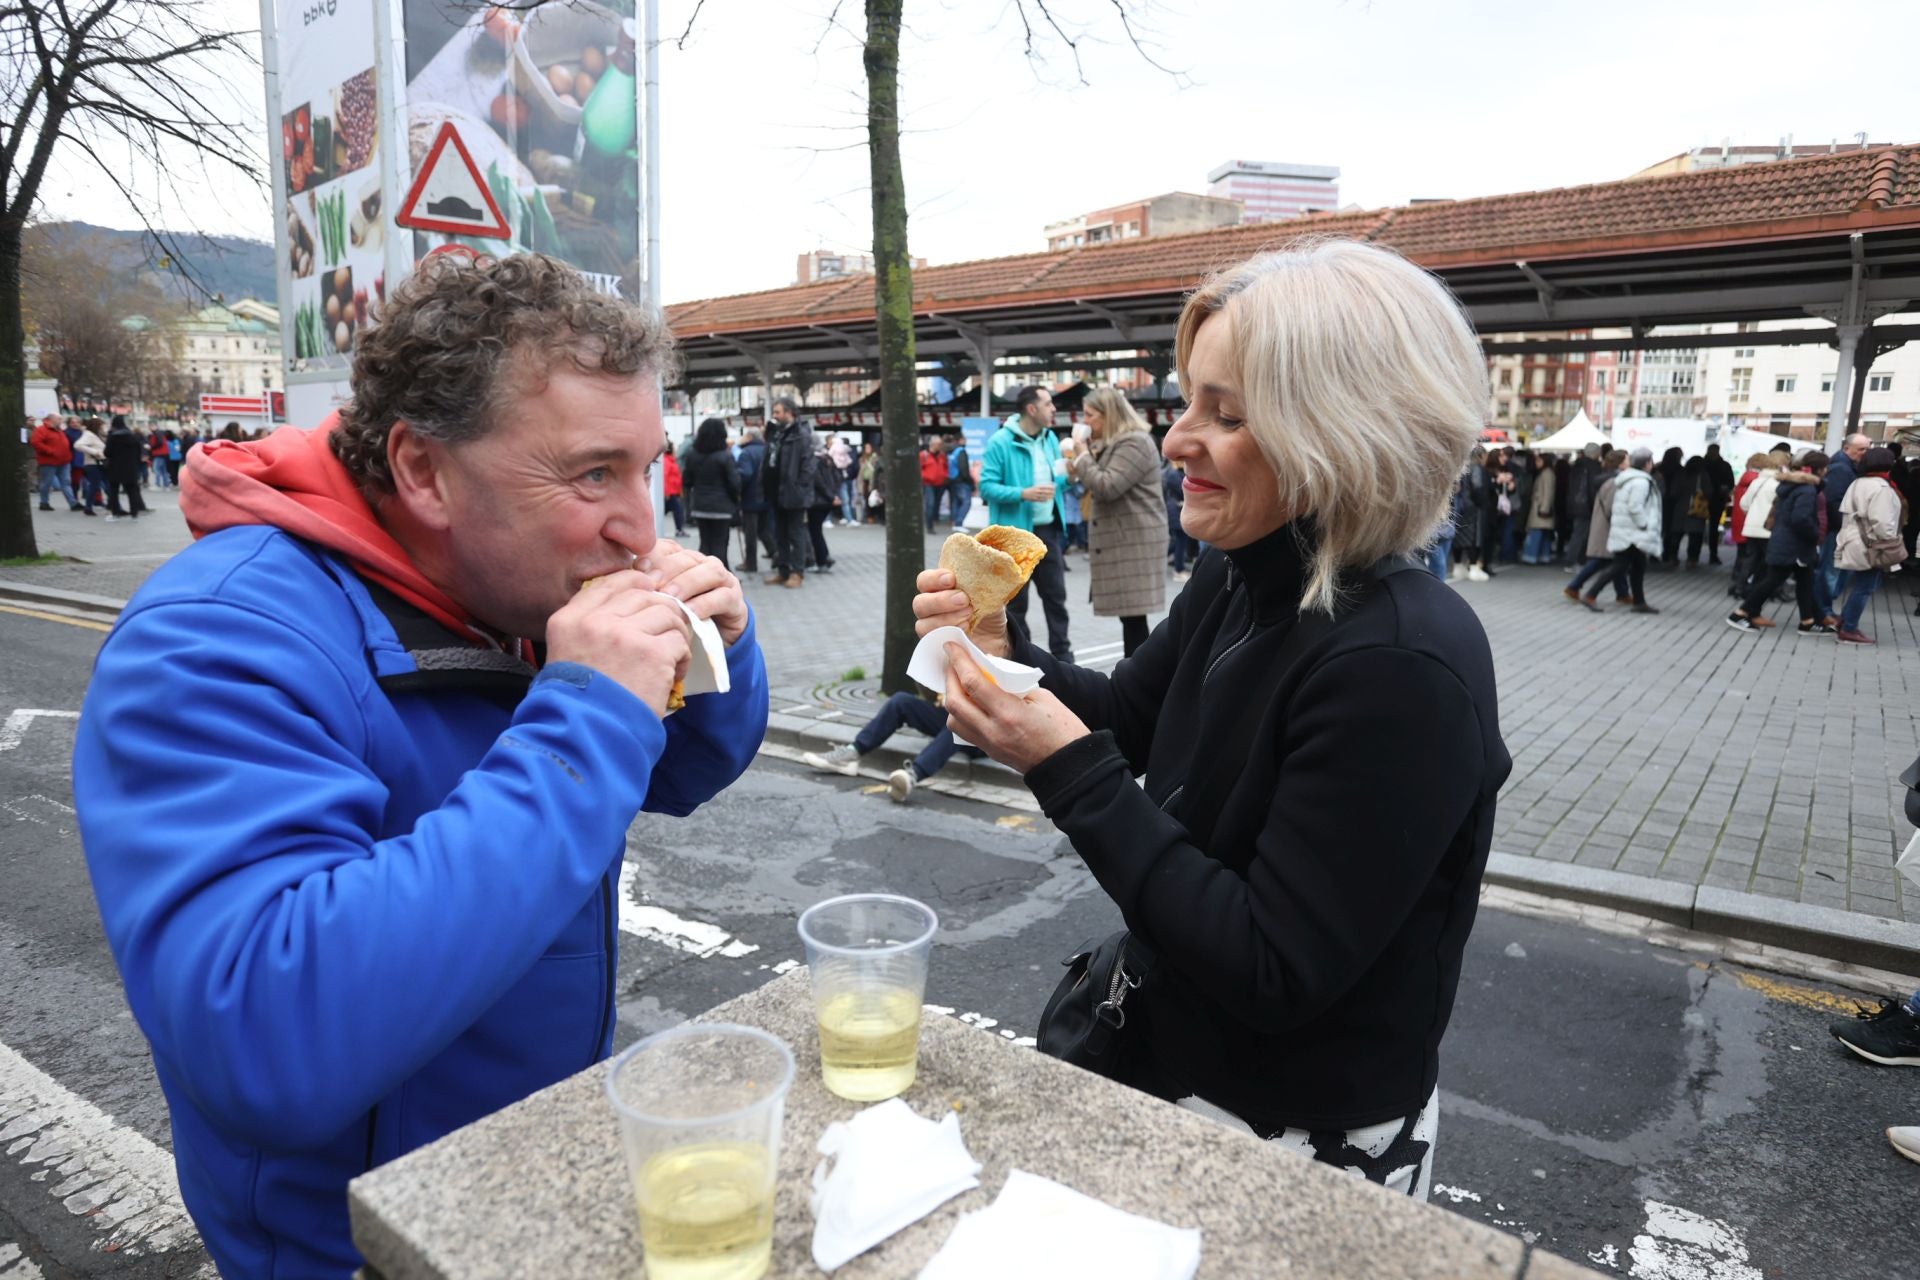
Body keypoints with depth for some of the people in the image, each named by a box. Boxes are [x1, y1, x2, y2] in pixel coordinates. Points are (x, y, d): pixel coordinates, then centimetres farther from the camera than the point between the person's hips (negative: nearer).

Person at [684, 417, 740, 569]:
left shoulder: (692, 456, 5)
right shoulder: (725, 457, -11)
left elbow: (688, 482, 9)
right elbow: (734, 484, -10)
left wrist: (690, 504, 16)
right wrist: (736, 504, 3)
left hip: (699, 507, 5)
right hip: (722, 507, -5)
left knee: (705, 543, 12)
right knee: (719, 545, 0)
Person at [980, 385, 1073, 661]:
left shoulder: (1050, 438, 8)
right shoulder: (1000, 442, -13)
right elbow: (987, 486, -16)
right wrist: (1023, 494, -27)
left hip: (1048, 530, 6)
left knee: (1056, 595, 12)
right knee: (1015, 600, 6)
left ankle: (1062, 654, 23)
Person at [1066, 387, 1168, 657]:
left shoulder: (1135, 443, -12)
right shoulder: (1111, 444, 21)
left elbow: (1108, 487, -20)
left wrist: (1082, 457, -9)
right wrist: (1079, 473, 10)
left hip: (1135, 542, -10)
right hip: (1121, 541, 10)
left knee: (1133, 615, -10)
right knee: (1128, 614, 11)